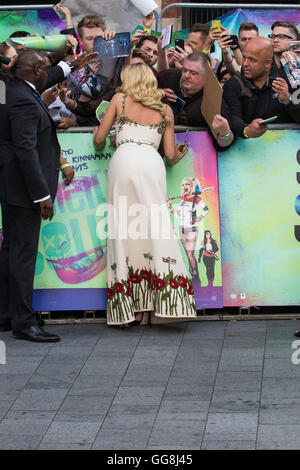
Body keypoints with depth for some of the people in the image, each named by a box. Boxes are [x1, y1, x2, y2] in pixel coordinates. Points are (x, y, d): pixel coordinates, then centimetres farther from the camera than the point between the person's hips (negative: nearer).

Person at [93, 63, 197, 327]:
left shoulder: (120, 100, 16)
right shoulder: (165, 110, 20)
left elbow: (99, 138, 17)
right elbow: (170, 154, 16)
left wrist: (100, 145, 41)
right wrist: (178, 157, 39)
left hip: (123, 160, -1)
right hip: (151, 163, 1)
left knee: (124, 230, 1)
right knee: (156, 227, -1)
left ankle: (129, 307, -1)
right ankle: (161, 303, -12)